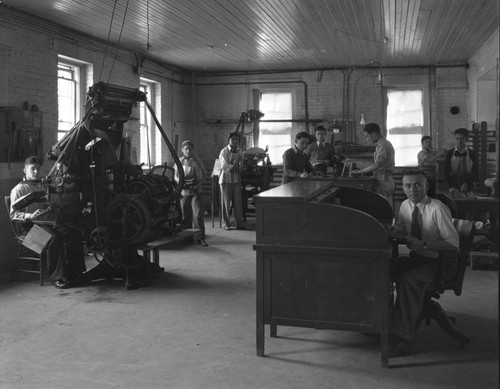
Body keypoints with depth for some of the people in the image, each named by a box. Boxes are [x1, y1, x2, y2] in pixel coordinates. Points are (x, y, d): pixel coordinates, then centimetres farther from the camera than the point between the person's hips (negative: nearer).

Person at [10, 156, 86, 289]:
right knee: (55, 237, -36)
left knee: (75, 233, -20)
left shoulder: (41, 187, 22)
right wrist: (30, 216, -23)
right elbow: (13, 215, -7)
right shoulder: (18, 189, 1)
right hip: (29, 227, -6)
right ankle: (57, 277, -28)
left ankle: (75, 273, -17)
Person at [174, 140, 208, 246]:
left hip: (195, 190, -2)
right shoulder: (179, 161, 5)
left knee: (198, 214, -11)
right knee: (185, 215, 7)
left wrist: (199, 182, -8)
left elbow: (204, 173, 9)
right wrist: (181, 182, -14)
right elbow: (175, 176, 7)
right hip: (184, 191, 2)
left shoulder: (197, 161, 2)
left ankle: (200, 238, -7)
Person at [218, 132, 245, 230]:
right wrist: (236, 167, -10)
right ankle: (226, 223, 8)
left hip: (236, 179, 4)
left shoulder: (239, 152, 11)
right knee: (226, 202, 0)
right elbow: (224, 166, -13)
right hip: (226, 179, -4)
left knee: (237, 202, 1)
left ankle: (239, 223, 5)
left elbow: (241, 166, 6)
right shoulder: (224, 151, -3)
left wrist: (231, 166, -11)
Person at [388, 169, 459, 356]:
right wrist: (395, 232, -4)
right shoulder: (405, 206, 4)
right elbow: (398, 229, 21)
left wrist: (423, 245, -25)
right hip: (415, 258, 6)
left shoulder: (438, 209, -16)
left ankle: (402, 337, -29)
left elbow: (453, 243, -19)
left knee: (408, 279, -34)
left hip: (435, 262, -6)